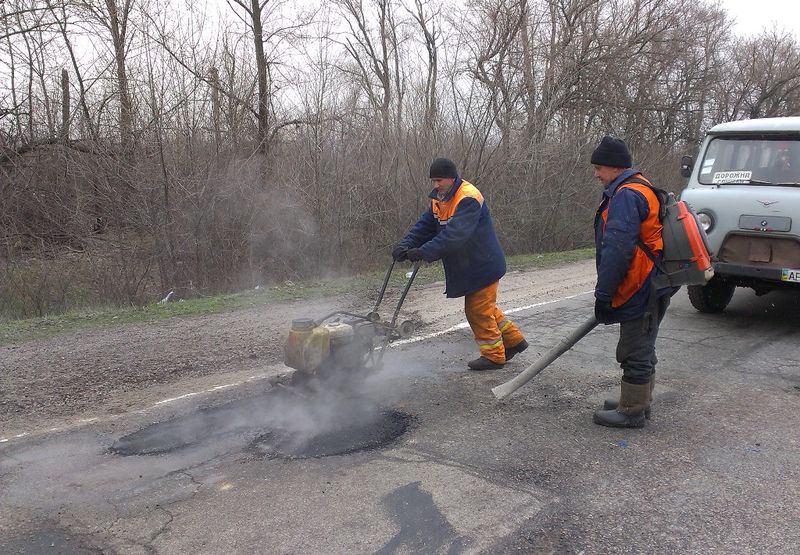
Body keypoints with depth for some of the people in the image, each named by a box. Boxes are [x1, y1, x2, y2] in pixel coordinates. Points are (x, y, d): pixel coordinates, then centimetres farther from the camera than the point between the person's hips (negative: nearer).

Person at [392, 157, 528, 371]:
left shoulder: (468, 199, -25)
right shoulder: (438, 199, 6)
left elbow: (455, 234, -35)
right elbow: (425, 225, 0)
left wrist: (424, 252, -41)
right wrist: (405, 245, -18)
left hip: (483, 265, -9)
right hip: (467, 266, 9)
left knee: (479, 310, -1)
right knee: (484, 307, 19)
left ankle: (493, 356, 14)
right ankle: (514, 340, 33)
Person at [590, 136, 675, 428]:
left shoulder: (626, 195, -19)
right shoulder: (640, 189, 16)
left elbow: (617, 249, -26)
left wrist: (603, 293, -20)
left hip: (642, 290, -11)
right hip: (650, 286, 11)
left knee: (635, 352, 0)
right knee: (641, 348, 19)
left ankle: (632, 411, 11)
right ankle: (639, 403, 32)